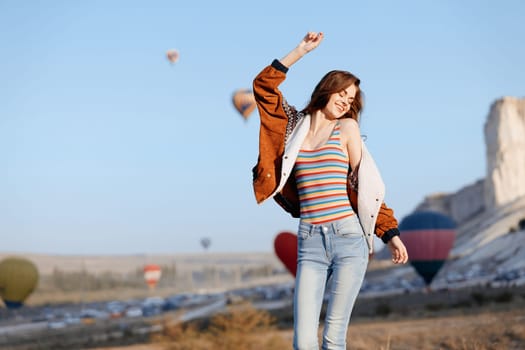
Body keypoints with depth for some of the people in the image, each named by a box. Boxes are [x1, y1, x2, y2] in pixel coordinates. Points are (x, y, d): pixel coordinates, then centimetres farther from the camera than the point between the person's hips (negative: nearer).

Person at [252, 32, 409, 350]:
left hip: (349, 239, -2)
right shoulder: (295, 125, 14)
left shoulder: (347, 127, 9)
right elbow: (263, 85, 11)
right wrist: (301, 51, 6)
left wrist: (391, 234, 5)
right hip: (310, 243, 2)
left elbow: (364, 185, 8)